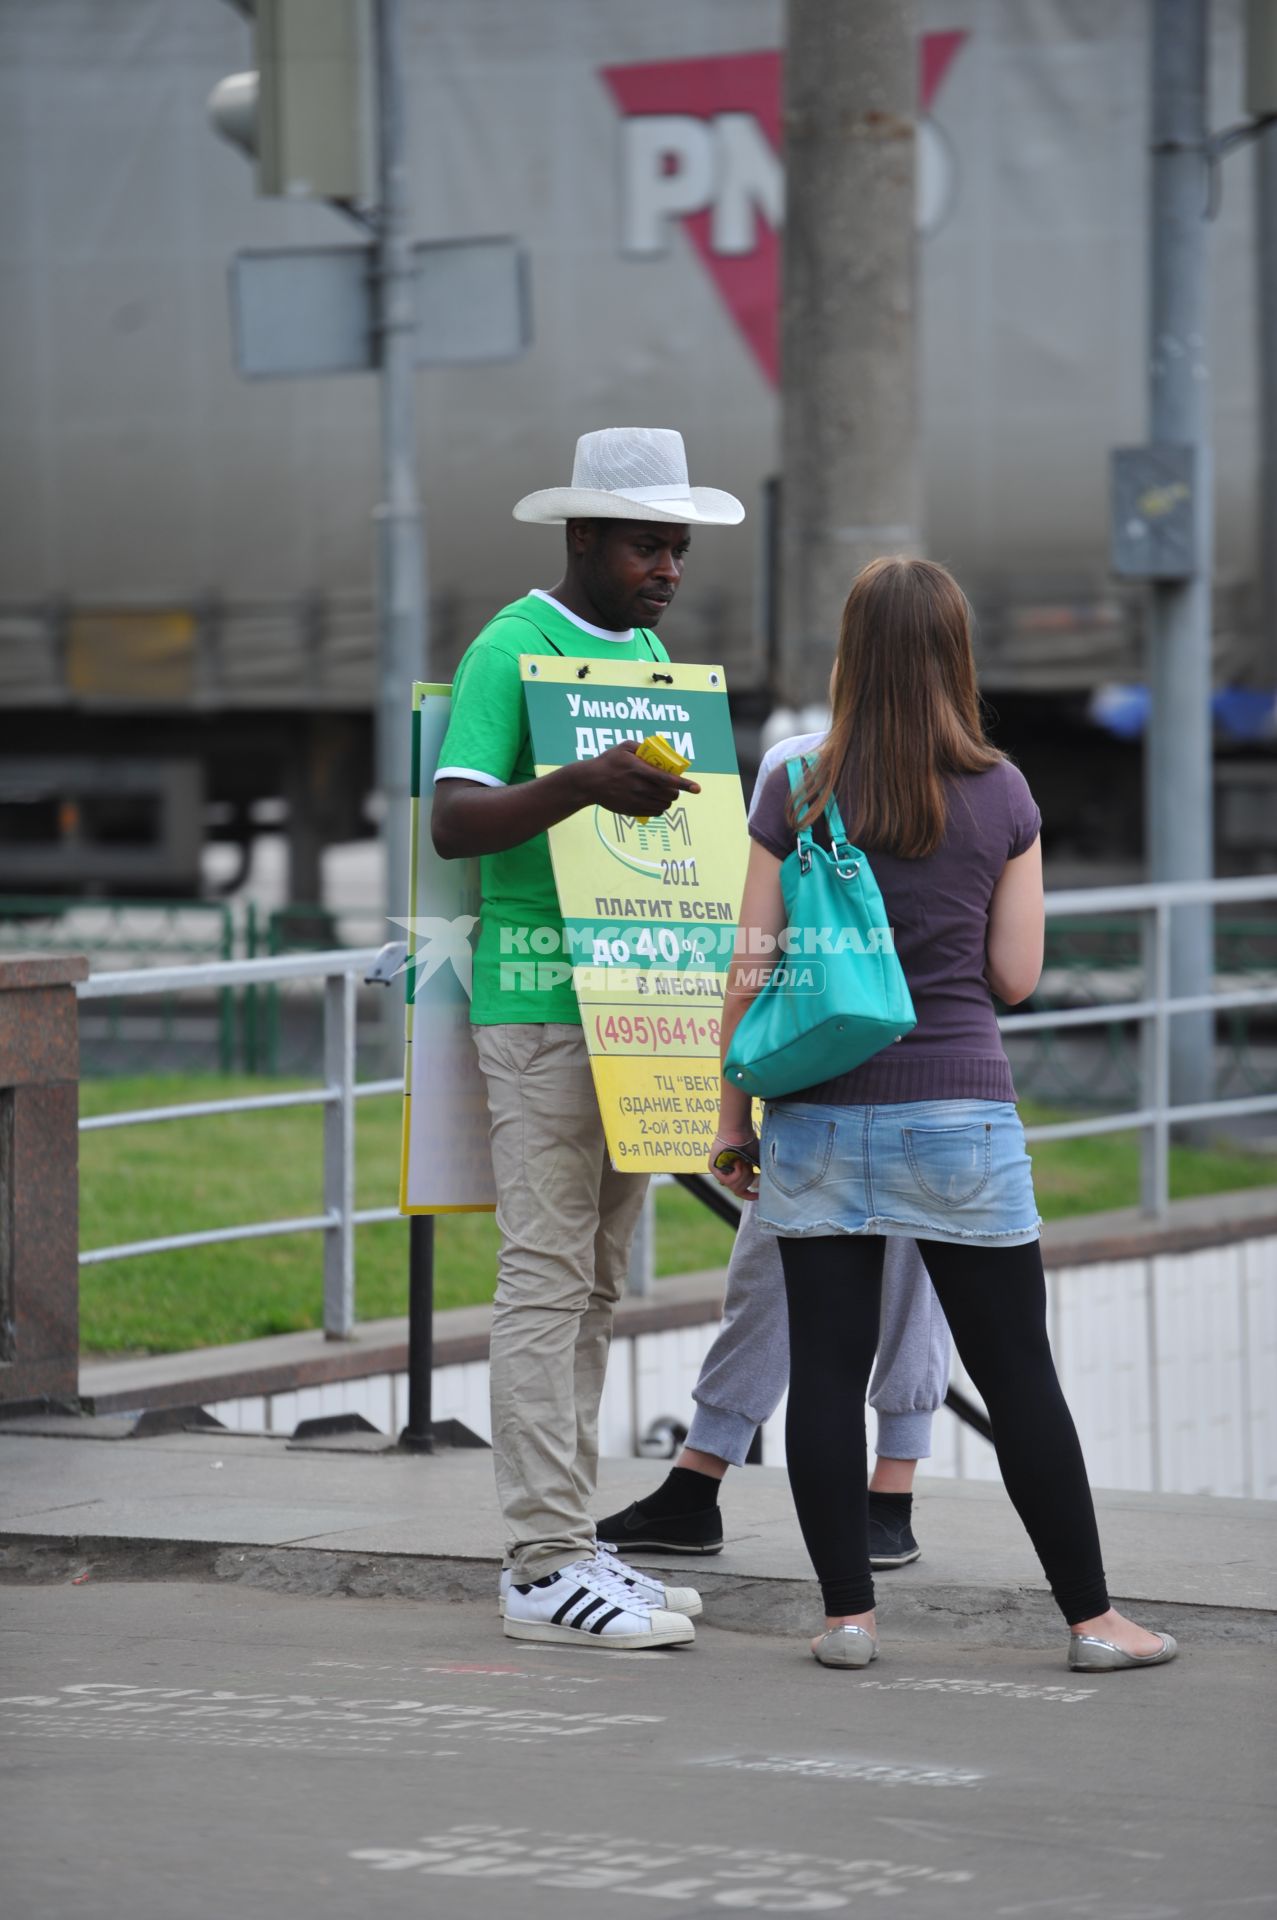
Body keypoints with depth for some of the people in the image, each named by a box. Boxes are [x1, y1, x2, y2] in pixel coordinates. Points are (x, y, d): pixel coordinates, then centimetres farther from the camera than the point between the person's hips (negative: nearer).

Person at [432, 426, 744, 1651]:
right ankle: (545, 1564, -9)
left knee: (594, 1284, 9)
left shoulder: (649, 652, 18)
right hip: (538, 1000, -8)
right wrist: (582, 784, -31)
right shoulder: (511, 649, -8)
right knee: (547, 1278, -9)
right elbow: (454, 821, -18)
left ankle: (566, 1541, 13)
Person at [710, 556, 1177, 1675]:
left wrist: (734, 1116, 7)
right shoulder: (1001, 796, 0)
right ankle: (1092, 1617, 9)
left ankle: (849, 1615, 5)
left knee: (827, 1367, 5)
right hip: (960, 1110, 0)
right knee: (1017, 1374, 5)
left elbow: (752, 974, -1)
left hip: (822, 1114, 0)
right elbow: (1017, 975, 3)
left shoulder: (799, 795, -1)